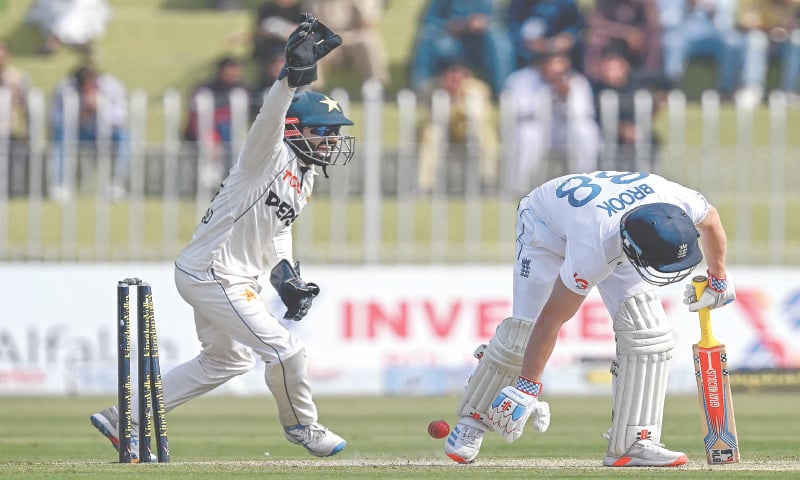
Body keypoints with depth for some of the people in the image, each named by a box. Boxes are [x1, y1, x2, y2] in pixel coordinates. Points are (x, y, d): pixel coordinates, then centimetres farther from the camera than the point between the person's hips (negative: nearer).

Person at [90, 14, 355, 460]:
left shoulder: (305, 175, 12)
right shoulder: (270, 156, -17)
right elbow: (271, 119, -39)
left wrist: (285, 273, 7)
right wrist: (295, 72, -54)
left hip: (219, 277, 11)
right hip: (213, 276, -11)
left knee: (227, 359, 24)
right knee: (286, 351, -7)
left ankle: (123, 419, 25)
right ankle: (301, 424, 20)